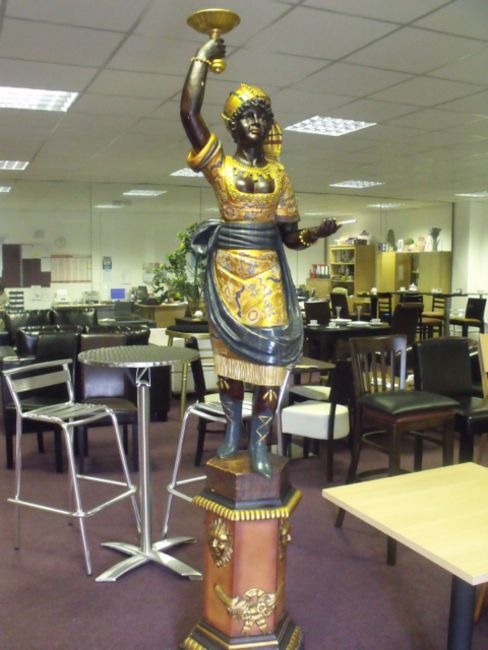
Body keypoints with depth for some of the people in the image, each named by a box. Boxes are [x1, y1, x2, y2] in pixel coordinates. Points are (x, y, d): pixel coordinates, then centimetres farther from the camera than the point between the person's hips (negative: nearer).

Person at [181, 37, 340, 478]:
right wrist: (204, 56, -3)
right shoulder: (220, 166, 3)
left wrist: (319, 232, -12)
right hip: (228, 271, -1)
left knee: (270, 355, -6)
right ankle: (233, 432, 24)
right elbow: (189, 112, -11)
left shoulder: (279, 174, 10)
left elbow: (291, 237, 8)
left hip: (267, 273, 1)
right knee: (229, 354, 7)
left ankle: (259, 444, 6)